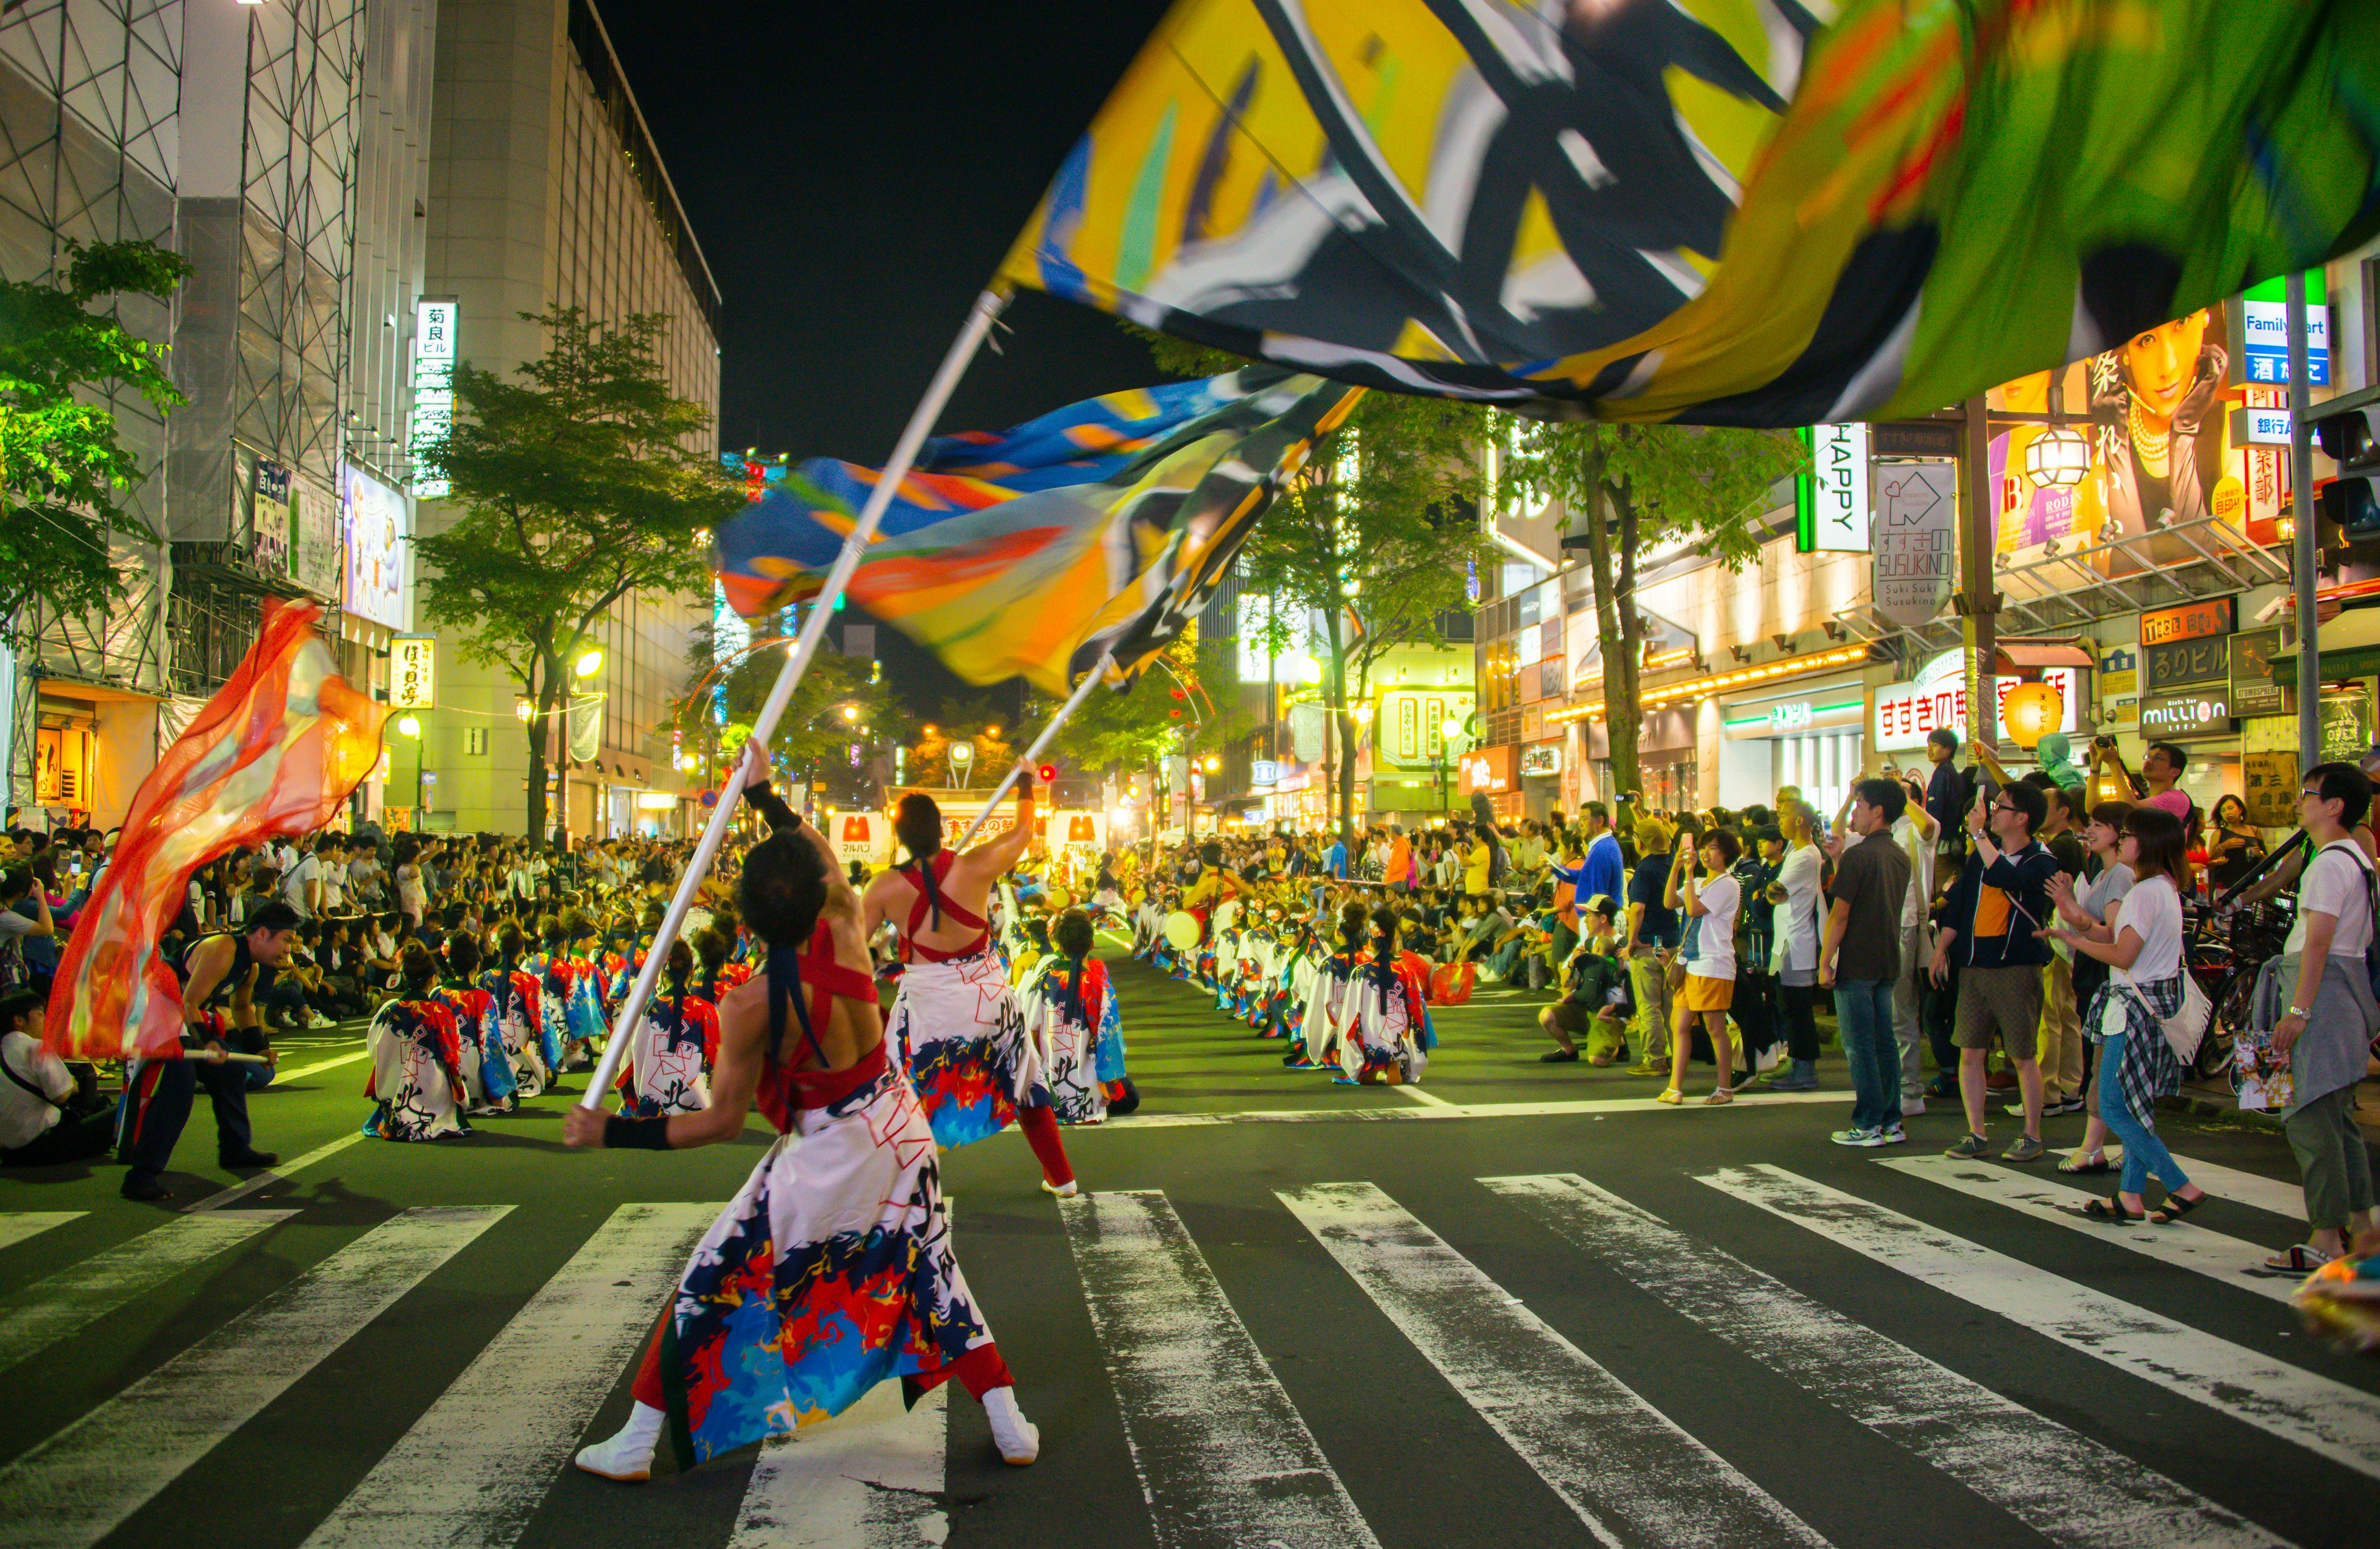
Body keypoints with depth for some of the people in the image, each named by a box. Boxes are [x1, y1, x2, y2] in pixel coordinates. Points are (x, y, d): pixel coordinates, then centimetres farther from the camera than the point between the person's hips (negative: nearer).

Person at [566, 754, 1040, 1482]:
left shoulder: (750, 1006, -26)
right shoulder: (848, 929, -15)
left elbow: (723, 1122, -17)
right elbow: (823, 857, 8)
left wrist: (610, 1133, -12)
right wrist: (765, 793, 20)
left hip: (826, 1157, -5)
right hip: (900, 1128, 5)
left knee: (711, 1283, 12)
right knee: (932, 1273, 20)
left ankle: (636, 1445, 21)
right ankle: (1011, 1427, 24)